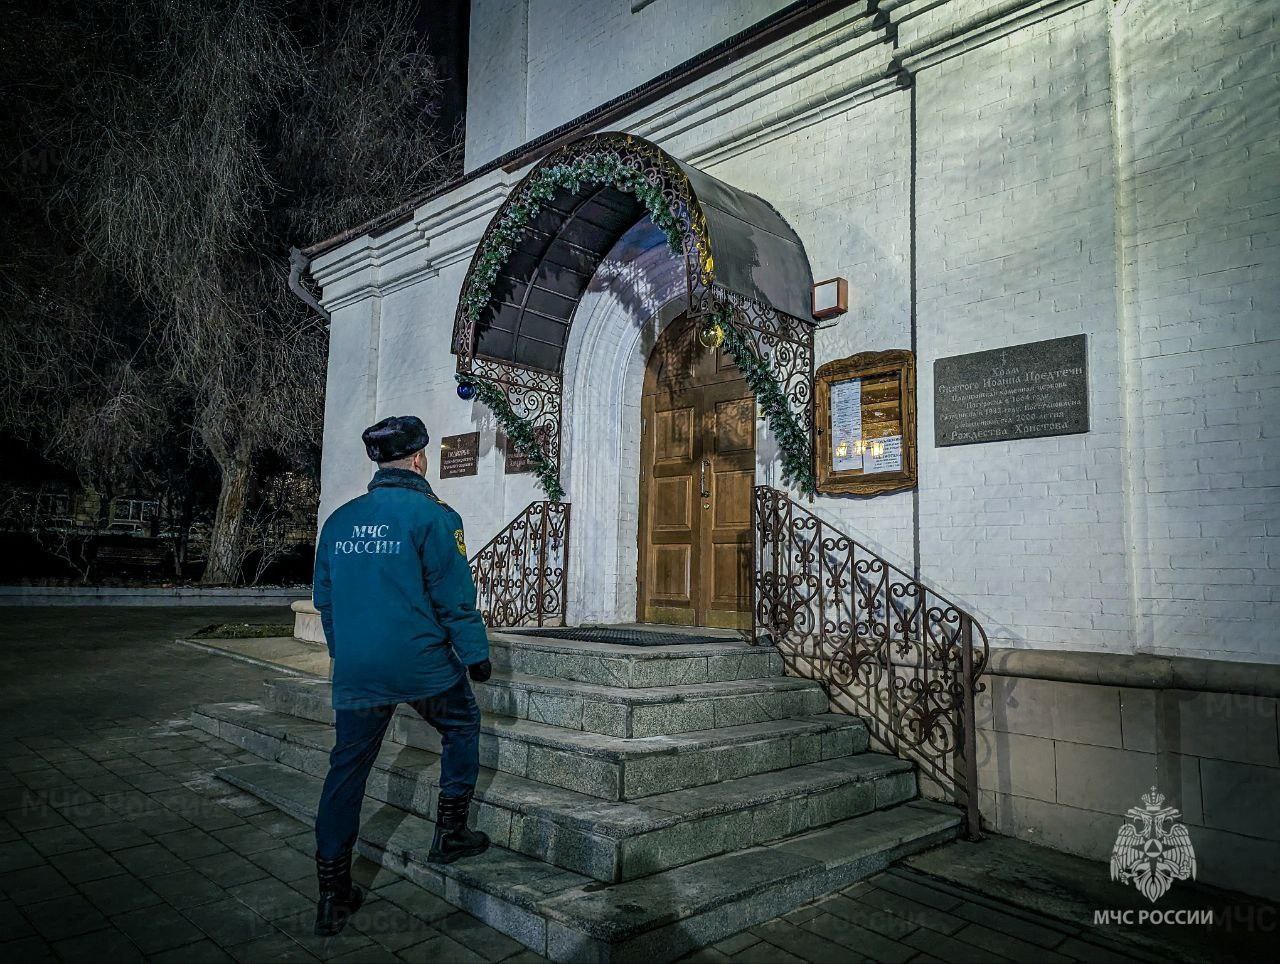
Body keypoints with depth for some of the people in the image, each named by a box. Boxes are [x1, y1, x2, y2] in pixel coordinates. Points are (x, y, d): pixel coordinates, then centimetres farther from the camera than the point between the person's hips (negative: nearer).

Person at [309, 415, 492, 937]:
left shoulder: (339, 520, 9)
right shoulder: (432, 516, -9)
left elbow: (325, 600, 17)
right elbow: (454, 597, -10)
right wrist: (476, 654, 0)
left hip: (355, 673, 5)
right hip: (421, 663, -5)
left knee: (346, 771, 11)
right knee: (461, 727, 21)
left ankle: (333, 895, 16)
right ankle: (450, 832, 24)